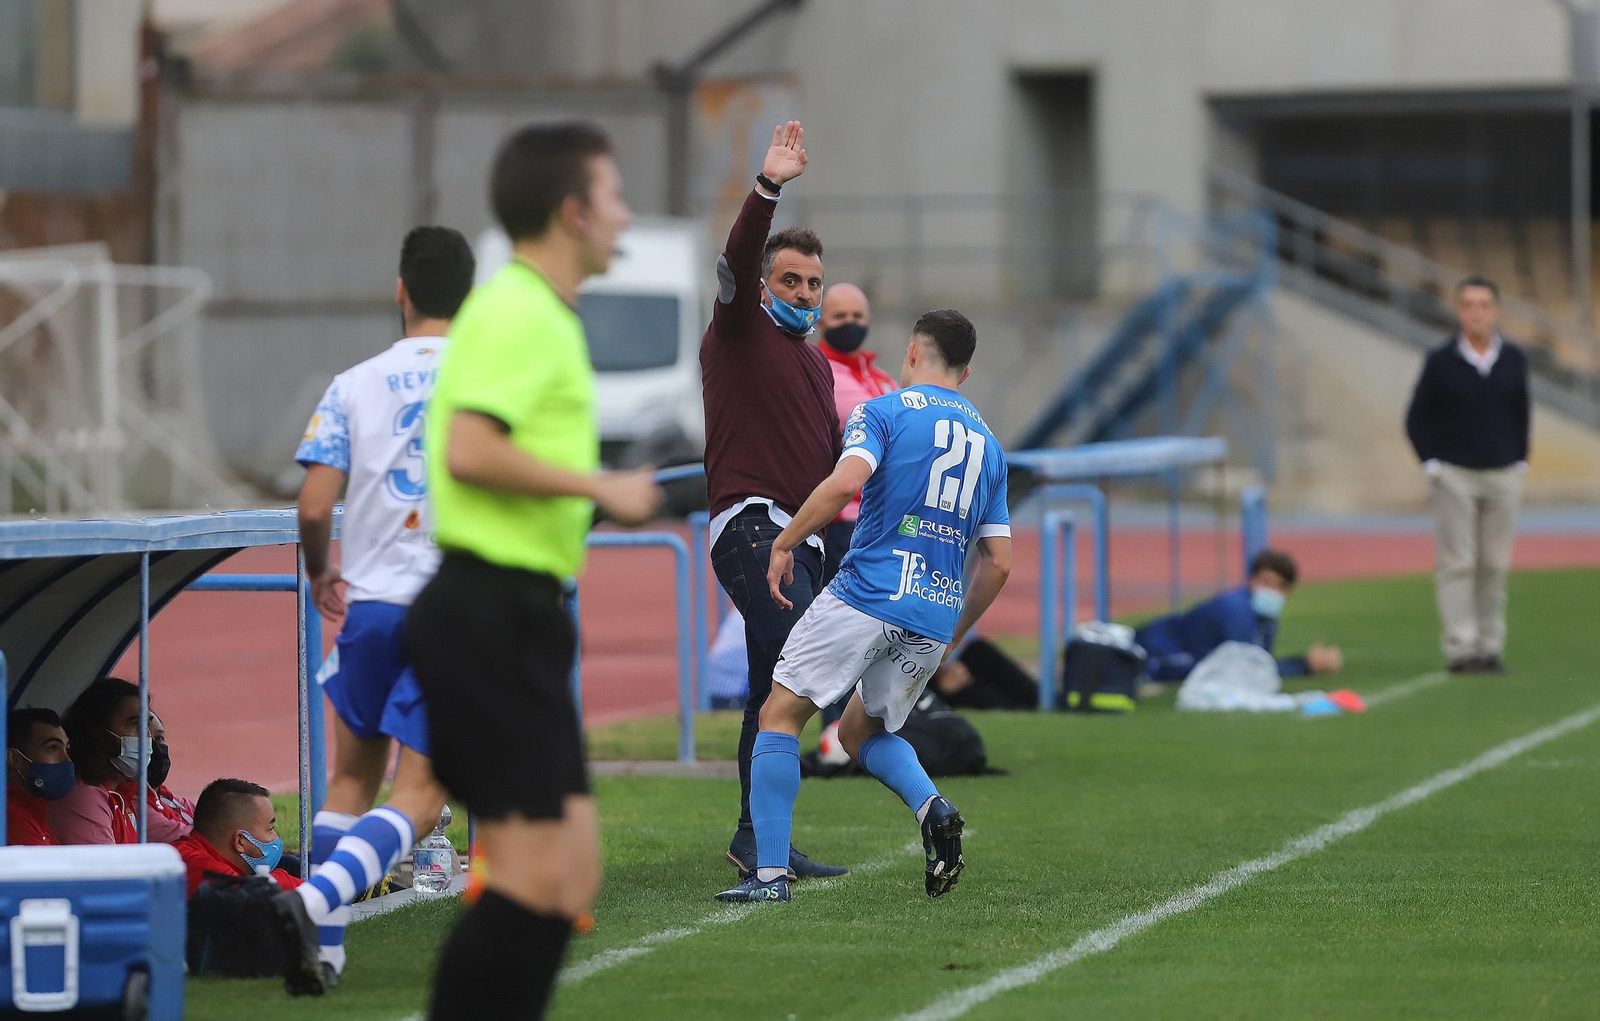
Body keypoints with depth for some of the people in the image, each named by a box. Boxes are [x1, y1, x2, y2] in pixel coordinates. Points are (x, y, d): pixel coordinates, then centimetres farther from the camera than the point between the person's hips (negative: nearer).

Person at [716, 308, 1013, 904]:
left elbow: (846, 481, -19)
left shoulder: (884, 411, 2)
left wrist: (784, 543, -8)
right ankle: (933, 809, -4)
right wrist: (954, 634, 26)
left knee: (780, 715, 3)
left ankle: (771, 873, -8)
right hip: (934, 617, 6)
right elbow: (998, 564, 16)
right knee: (860, 731, 24)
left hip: (867, 594, -6)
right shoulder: (987, 442, 19)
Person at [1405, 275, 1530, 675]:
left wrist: (1520, 461, 6)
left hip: (1503, 476, 3)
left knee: (1495, 566, 4)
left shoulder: (1513, 360, 4)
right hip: (1454, 475, -3)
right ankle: (1460, 649, -5)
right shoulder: (1441, 361, -3)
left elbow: (1520, 415, 14)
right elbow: (1417, 420, 2)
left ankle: (1491, 647, 11)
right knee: (1457, 564, -6)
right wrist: (1432, 463, -5)